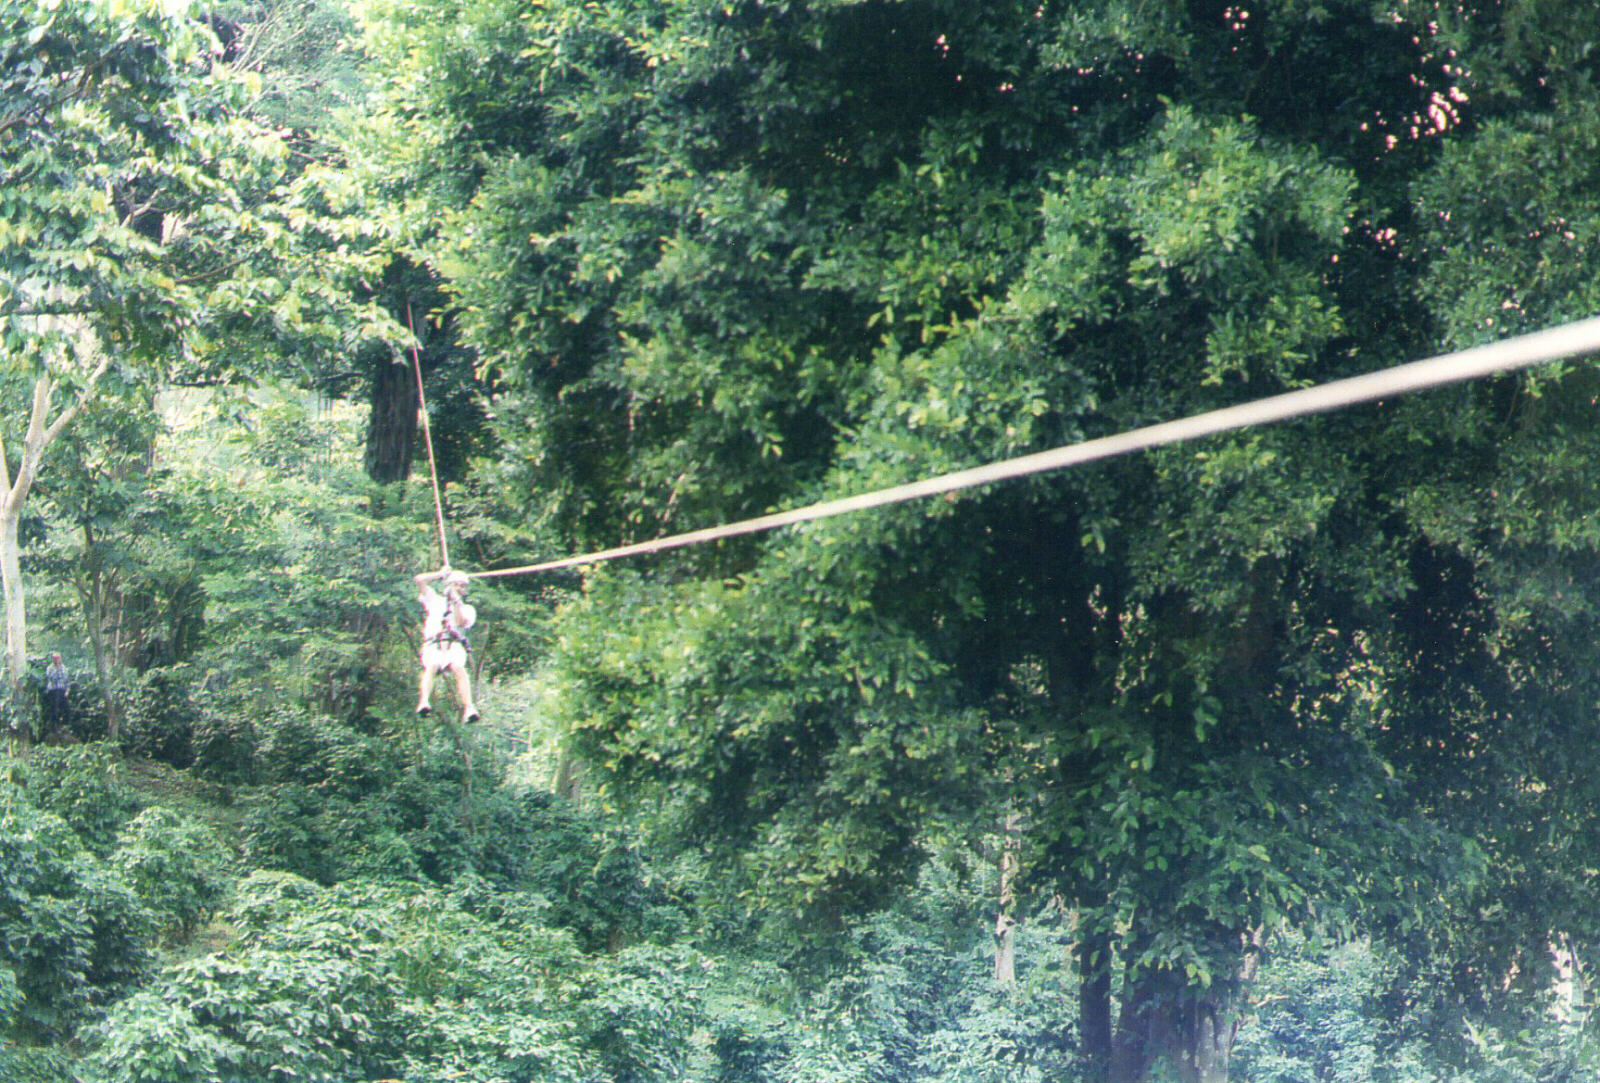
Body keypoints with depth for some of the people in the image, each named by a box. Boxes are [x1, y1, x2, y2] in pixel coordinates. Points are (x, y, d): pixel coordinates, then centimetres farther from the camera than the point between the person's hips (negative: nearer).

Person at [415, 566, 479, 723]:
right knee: (431, 667, -32)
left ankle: (468, 708, -49)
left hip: (454, 645, 0)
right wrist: (441, 574, 27)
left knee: (459, 669, -31)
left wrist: (456, 601, 7)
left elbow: (461, 622, 5)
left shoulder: (468, 609, 27)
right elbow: (420, 580, 20)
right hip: (433, 645, 0)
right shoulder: (435, 600, 30)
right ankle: (424, 703, -54)